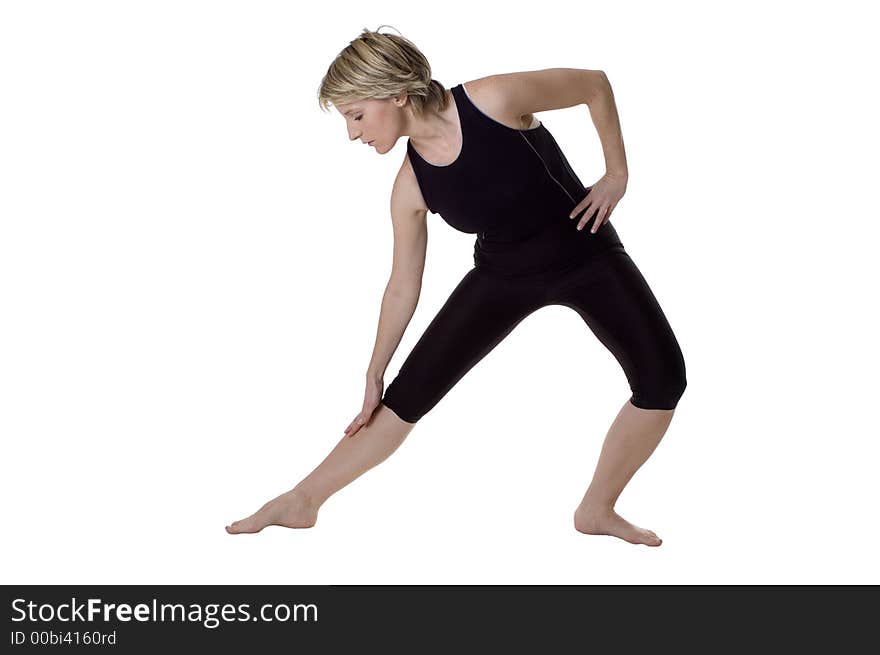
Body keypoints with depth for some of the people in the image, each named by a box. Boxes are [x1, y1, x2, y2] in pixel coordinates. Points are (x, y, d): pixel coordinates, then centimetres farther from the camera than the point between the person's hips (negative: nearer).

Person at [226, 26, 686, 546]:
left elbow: (596, 84, -11)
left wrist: (617, 174, -10)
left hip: (587, 252, -2)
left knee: (663, 378, -16)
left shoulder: (493, 100, -27)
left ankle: (598, 510, 3)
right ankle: (302, 501, 10)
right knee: (410, 392, -4)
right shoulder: (412, 186, -14)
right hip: (502, 274, 2)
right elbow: (403, 287, -2)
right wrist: (374, 374, 4)